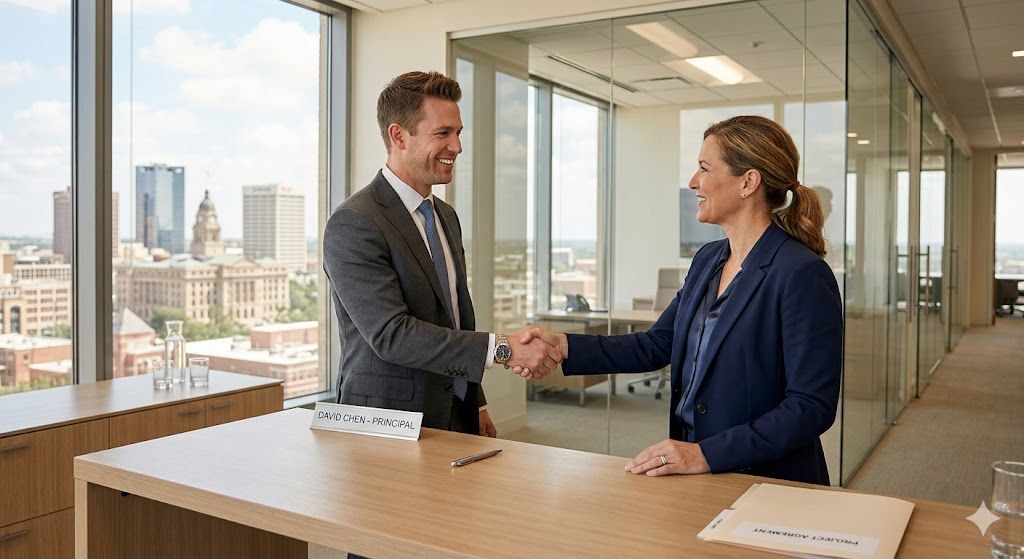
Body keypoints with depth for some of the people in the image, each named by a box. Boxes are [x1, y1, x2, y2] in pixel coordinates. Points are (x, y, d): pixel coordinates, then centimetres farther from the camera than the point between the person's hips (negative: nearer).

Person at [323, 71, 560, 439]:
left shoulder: (446, 216, 10)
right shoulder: (353, 225, -16)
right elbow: (390, 334, -24)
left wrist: (477, 405, 15)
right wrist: (502, 349, -26)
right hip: (390, 427, -7)